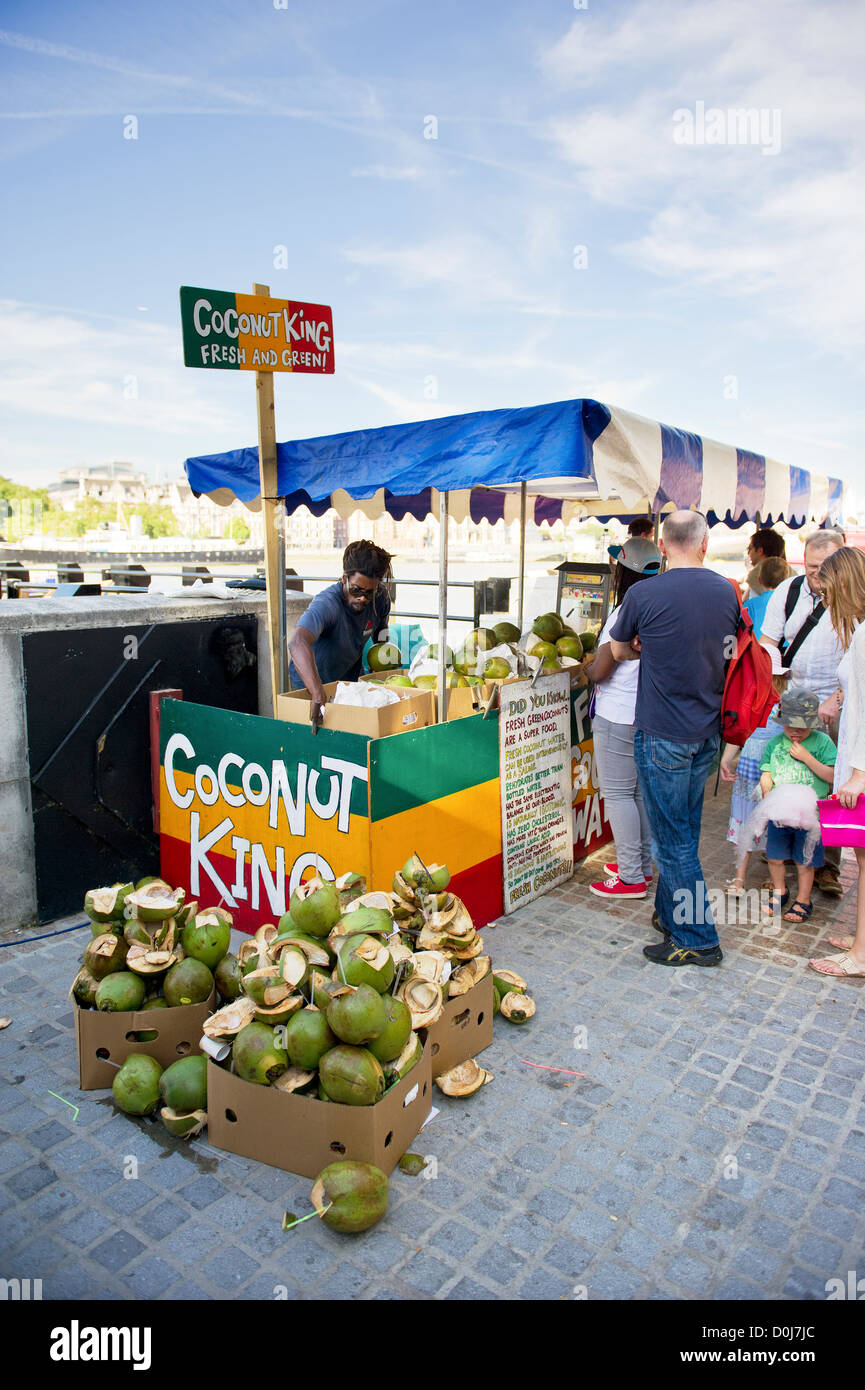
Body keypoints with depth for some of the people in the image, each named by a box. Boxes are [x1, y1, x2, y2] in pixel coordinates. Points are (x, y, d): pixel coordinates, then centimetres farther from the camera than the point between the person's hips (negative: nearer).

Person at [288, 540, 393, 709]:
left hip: (350, 682, 4)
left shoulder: (380, 597, -10)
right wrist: (319, 696, -59)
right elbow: (298, 643, -49)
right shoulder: (327, 604, -31)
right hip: (308, 687, -4)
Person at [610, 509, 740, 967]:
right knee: (684, 833, 19)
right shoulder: (727, 592, 1)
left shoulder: (644, 595, -14)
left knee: (673, 840, 4)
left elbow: (619, 651, 2)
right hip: (707, 733, 6)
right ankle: (669, 914, 35)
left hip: (663, 736, -6)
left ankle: (696, 939, 14)